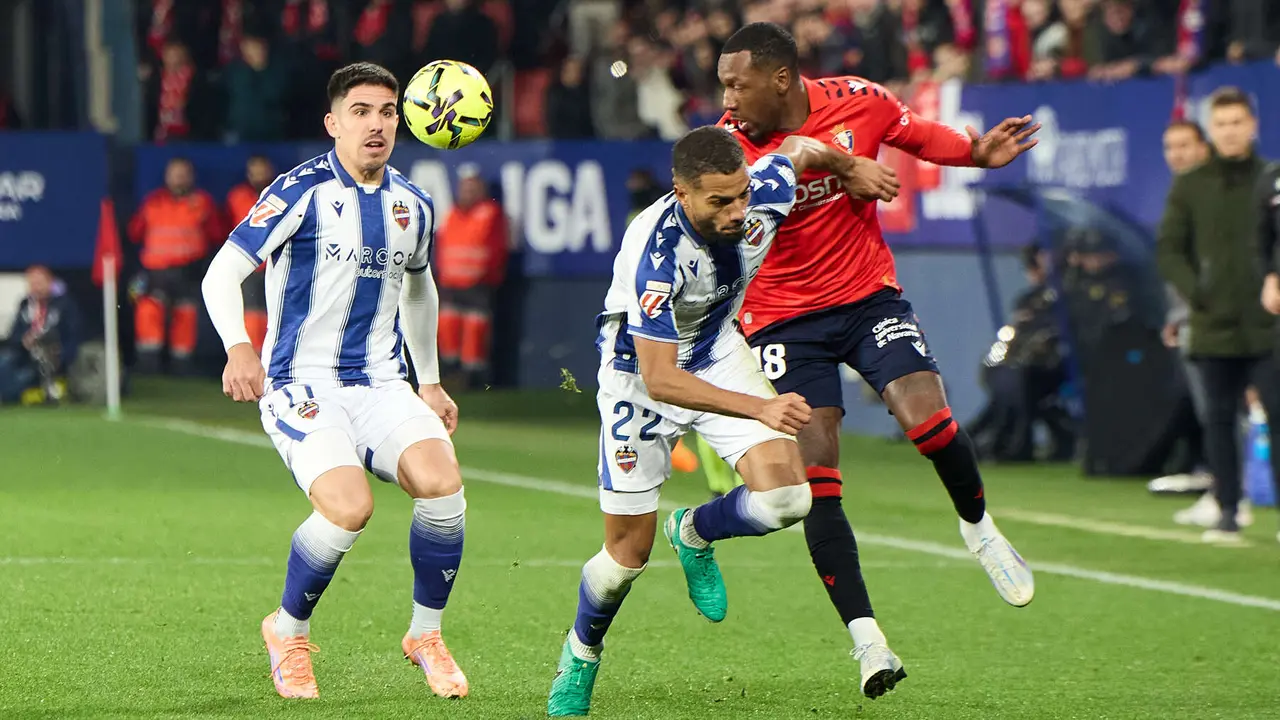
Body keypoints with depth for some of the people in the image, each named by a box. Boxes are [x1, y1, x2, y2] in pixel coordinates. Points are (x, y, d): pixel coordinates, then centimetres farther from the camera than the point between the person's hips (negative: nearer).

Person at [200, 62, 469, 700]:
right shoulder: (303, 191, -8)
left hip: (382, 384, 5)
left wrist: (430, 380, 31)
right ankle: (288, 633, 1)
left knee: (442, 483, -22)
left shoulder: (412, 206, 11)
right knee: (349, 506, -28)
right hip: (301, 382, -5)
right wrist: (238, 348, -28)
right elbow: (222, 272, -11)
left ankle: (425, 636, 0)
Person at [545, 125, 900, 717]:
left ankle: (694, 534, 17)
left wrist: (851, 169, 21)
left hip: (719, 353, 5)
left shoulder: (766, 192, -24)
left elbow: (797, 147, 2)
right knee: (629, 552, 1)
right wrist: (760, 408, -45)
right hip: (639, 373, -5)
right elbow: (659, 380, -38)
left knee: (785, 498, -16)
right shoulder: (656, 252, -38)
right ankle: (580, 656, 32)